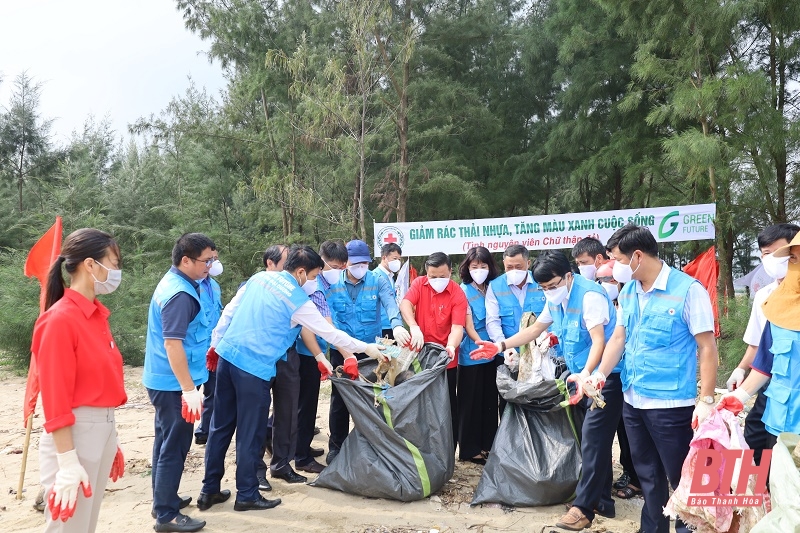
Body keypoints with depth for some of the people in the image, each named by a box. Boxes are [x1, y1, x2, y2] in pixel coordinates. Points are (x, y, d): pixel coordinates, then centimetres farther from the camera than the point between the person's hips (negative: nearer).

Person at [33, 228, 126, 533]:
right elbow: (55, 399, -18)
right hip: (75, 432, -8)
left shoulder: (96, 315, 8)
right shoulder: (60, 319, -17)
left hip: (103, 428, 8)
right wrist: (68, 463, -18)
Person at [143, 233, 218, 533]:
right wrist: (189, 389, -25)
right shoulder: (180, 294, -23)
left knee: (167, 442, 19)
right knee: (175, 447, -1)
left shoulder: (175, 283, 10)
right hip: (173, 384, -10)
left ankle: (164, 499, 33)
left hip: (165, 381, 10)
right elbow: (172, 344, -27)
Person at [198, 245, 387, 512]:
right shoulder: (298, 301, -10)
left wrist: (215, 343, 22)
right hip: (254, 367, -7)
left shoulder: (259, 277, 8)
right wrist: (366, 348, 6)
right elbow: (329, 333, -4)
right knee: (250, 434, 6)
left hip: (227, 355, 7)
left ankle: (209, 490, 25)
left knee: (221, 427, 15)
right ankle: (247, 495, 19)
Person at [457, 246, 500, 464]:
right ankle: (470, 449, 11)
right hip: (472, 353, -5)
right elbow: (468, 325, -12)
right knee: (470, 401, 2)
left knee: (490, 399, 12)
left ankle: (488, 444, 24)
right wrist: (480, 343, -27)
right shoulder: (464, 290, -5)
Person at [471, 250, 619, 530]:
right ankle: (602, 500, 23)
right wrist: (501, 346, 7)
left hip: (604, 376, -9)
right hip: (582, 376, 9)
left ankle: (583, 507, -2)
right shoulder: (556, 299, 7)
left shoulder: (590, 296, -20)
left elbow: (599, 341, -28)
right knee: (592, 440, 13)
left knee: (593, 440, -8)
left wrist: (585, 375, -42)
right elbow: (534, 329, 15)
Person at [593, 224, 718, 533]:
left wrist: (706, 400, -16)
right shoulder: (628, 292, 6)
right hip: (632, 402, 7)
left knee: (682, 478, 6)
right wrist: (601, 374, -2)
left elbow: (707, 348, -12)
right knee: (648, 477, 19)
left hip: (671, 405, -6)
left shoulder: (687, 290, -13)